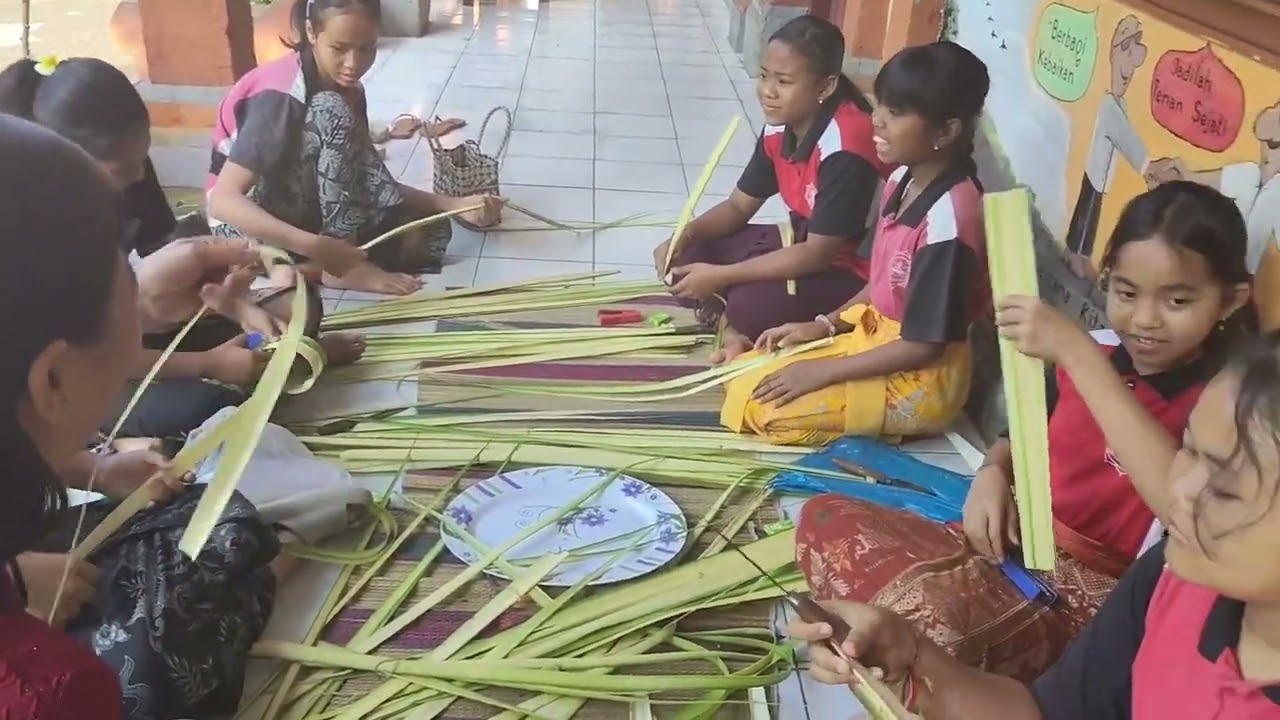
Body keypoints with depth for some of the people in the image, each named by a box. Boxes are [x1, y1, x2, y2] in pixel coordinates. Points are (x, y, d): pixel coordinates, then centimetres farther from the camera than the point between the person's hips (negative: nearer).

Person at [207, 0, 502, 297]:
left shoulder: (348, 90, -2)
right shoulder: (281, 96, -25)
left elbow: (368, 181, 0)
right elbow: (222, 200, -33)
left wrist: (452, 204, -13)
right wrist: (314, 247, -44)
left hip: (309, 211, 7)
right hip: (249, 221, -7)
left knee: (423, 234, -11)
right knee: (332, 113, -28)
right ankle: (344, 265, -24)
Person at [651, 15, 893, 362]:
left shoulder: (847, 147, -29)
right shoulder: (778, 128, -4)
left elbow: (818, 254, -28)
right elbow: (738, 207, 6)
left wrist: (720, 276, -28)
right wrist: (685, 236, -15)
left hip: (852, 268, -8)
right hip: (803, 243, 8)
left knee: (752, 305, -32)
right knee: (688, 255, -5)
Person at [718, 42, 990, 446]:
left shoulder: (949, 217, -28)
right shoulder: (904, 181, 1)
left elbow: (924, 346, -24)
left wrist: (823, 371, -21)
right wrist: (826, 325, 3)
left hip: (919, 379, -9)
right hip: (874, 334, 9)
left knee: (759, 403, -16)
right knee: (743, 376, 6)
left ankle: (884, 425, -1)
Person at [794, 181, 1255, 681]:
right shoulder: (1088, 358, 6)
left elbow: (1181, 501, -34)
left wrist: (1077, 352, -34)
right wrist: (993, 472, -3)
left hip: (1093, 592, -6)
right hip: (1013, 540, 7)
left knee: (930, 615, -37)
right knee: (828, 520, -9)